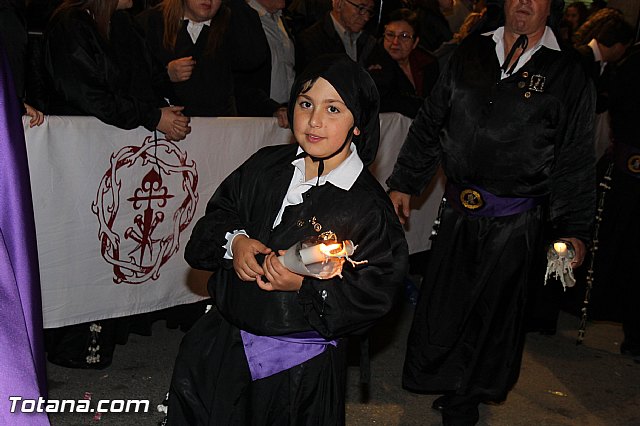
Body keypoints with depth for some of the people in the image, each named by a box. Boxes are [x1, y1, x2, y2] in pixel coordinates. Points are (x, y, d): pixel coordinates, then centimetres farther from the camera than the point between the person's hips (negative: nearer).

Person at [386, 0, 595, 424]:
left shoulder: (568, 74, -2)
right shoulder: (470, 54, 5)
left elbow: (576, 161, -1)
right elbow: (430, 123, 11)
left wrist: (574, 229, -6)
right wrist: (404, 182, 9)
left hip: (515, 223, -2)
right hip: (459, 211, 2)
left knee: (493, 314, 11)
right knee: (441, 304, 9)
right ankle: (450, 391, 33)